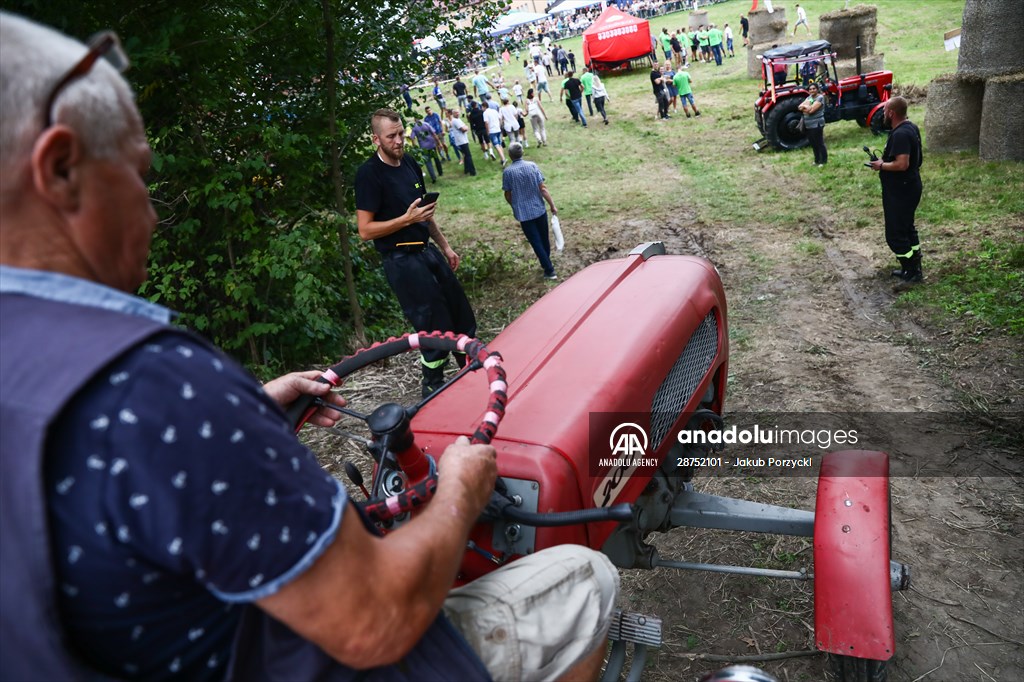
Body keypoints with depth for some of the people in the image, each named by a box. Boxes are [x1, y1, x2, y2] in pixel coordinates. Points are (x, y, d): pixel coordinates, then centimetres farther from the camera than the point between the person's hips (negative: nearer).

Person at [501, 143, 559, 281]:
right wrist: (552, 205, -1)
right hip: (539, 209, 2)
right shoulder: (532, 165, -6)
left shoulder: (507, 172, -10)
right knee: (544, 238, 20)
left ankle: (549, 271, 3)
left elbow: (508, 195, -1)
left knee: (536, 242, 4)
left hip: (523, 213, -2)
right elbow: (543, 188, -8)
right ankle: (545, 264, 38)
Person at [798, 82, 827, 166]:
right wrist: (806, 107, -15)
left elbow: (811, 109, -23)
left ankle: (823, 161, 10)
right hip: (808, 125, 8)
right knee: (813, 144, 16)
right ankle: (817, 160, 29)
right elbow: (800, 107, 3)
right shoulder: (809, 97, 13)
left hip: (816, 124, -8)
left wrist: (804, 106, -6)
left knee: (819, 143, 0)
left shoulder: (820, 97, -12)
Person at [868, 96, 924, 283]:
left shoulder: (900, 134, -25)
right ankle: (914, 268, 31)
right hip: (910, 186, 11)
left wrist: (881, 165, -16)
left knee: (895, 234, 0)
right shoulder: (911, 127, 8)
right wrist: (885, 159, 10)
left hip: (900, 191, -11)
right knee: (907, 228, 21)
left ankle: (912, 273, 7)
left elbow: (902, 164, -32)